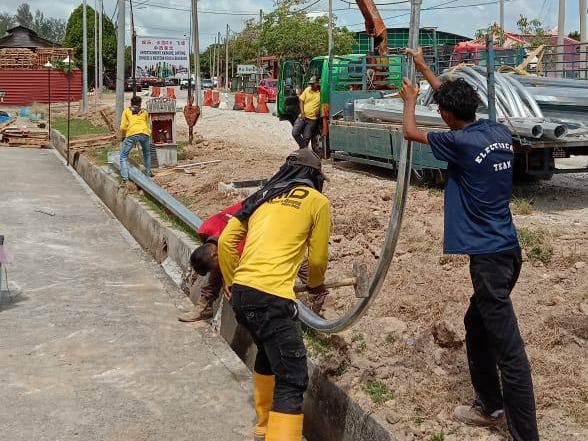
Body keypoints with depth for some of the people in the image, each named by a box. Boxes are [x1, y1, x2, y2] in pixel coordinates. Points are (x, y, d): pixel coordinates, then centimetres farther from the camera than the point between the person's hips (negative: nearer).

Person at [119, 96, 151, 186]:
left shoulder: (126, 111, 20)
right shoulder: (144, 112, 26)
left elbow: (123, 127, 12)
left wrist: (123, 137, 26)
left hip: (132, 133, -2)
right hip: (144, 133, 2)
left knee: (123, 156, 7)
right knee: (147, 154, 29)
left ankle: (124, 180, -5)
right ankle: (148, 173, 39)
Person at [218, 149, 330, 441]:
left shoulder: (263, 195, 21)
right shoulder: (317, 201, 7)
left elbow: (226, 242, 17)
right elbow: (318, 258, 12)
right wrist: (315, 284, 33)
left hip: (240, 293, 7)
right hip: (271, 298, -7)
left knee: (269, 353, 29)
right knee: (292, 381, -2)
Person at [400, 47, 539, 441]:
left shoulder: (462, 142, -16)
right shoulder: (500, 132, 6)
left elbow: (411, 132, 2)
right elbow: (456, 98, 23)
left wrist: (410, 100, 21)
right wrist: (424, 67, 32)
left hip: (489, 255, -9)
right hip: (505, 249, 9)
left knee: (509, 350, -6)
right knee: (477, 325, 24)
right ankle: (491, 406, 37)